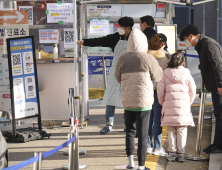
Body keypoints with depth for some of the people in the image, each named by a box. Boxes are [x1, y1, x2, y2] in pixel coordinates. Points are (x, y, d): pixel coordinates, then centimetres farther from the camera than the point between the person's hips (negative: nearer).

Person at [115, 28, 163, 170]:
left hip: (127, 101, 3)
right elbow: (157, 76, 2)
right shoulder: (148, 59, -11)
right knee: (143, 134, 4)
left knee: (130, 131, 19)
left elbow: (118, 78, 9)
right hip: (144, 101, -3)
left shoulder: (122, 59, -3)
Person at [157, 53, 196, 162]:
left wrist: (162, 102, 15)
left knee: (171, 130, 6)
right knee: (182, 130, 4)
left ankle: (172, 153, 5)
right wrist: (189, 103, 19)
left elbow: (160, 90, 1)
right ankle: (180, 153, 5)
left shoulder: (166, 74, 2)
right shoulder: (186, 74, 4)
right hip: (184, 104, 0)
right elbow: (192, 90, 6)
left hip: (169, 104, 0)